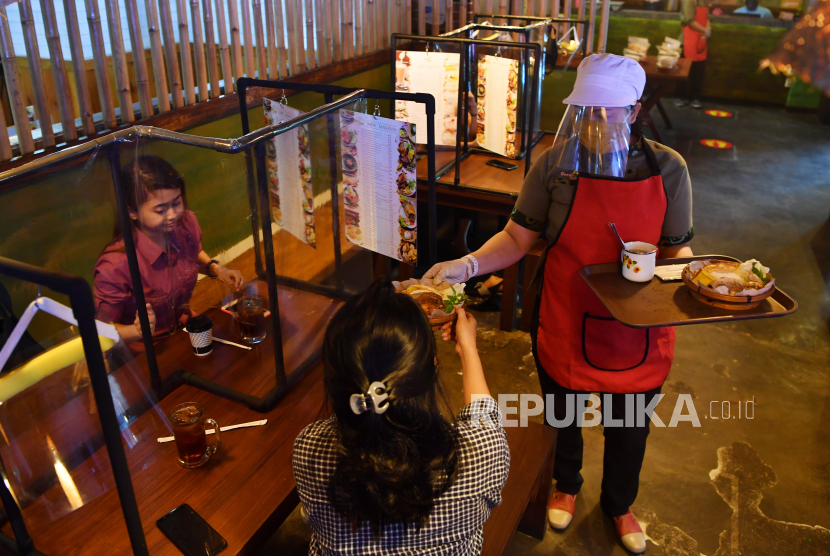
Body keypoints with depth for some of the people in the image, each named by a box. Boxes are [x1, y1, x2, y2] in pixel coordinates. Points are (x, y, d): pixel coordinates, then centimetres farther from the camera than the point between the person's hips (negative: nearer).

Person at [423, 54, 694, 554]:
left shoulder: (667, 169, -11)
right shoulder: (556, 164, -13)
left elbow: (677, 250, -2)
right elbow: (517, 238, -9)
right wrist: (467, 265, -24)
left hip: (637, 334, 1)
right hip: (564, 325, 0)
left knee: (628, 428, 23)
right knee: (562, 415, 24)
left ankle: (619, 505, 55)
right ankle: (566, 485, 58)